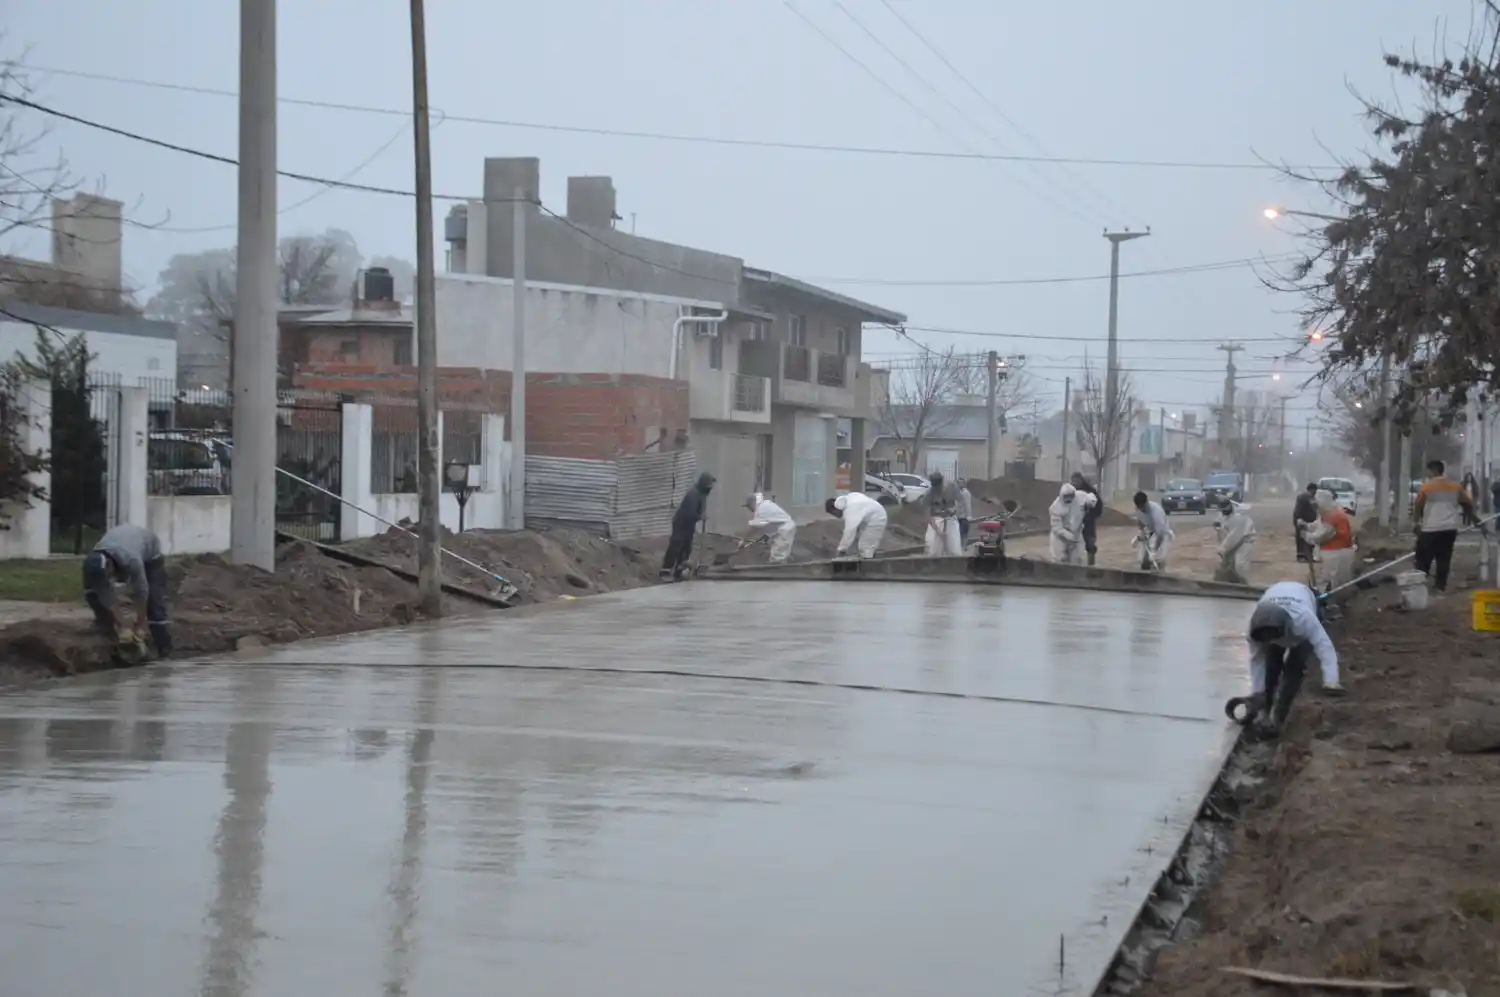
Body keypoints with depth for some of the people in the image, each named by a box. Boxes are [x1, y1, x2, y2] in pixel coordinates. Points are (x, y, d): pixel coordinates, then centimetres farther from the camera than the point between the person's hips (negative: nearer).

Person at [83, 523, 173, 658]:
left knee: (155, 602, -18)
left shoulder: (131, 561, -47)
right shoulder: (94, 562, -31)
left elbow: (141, 593, -35)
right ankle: (107, 632, 1)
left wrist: (140, 626, -25)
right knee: (92, 591, -11)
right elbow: (106, 595, -22)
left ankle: (165, 652, -14)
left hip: (149, 554, -5)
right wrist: (122, 626, -21)